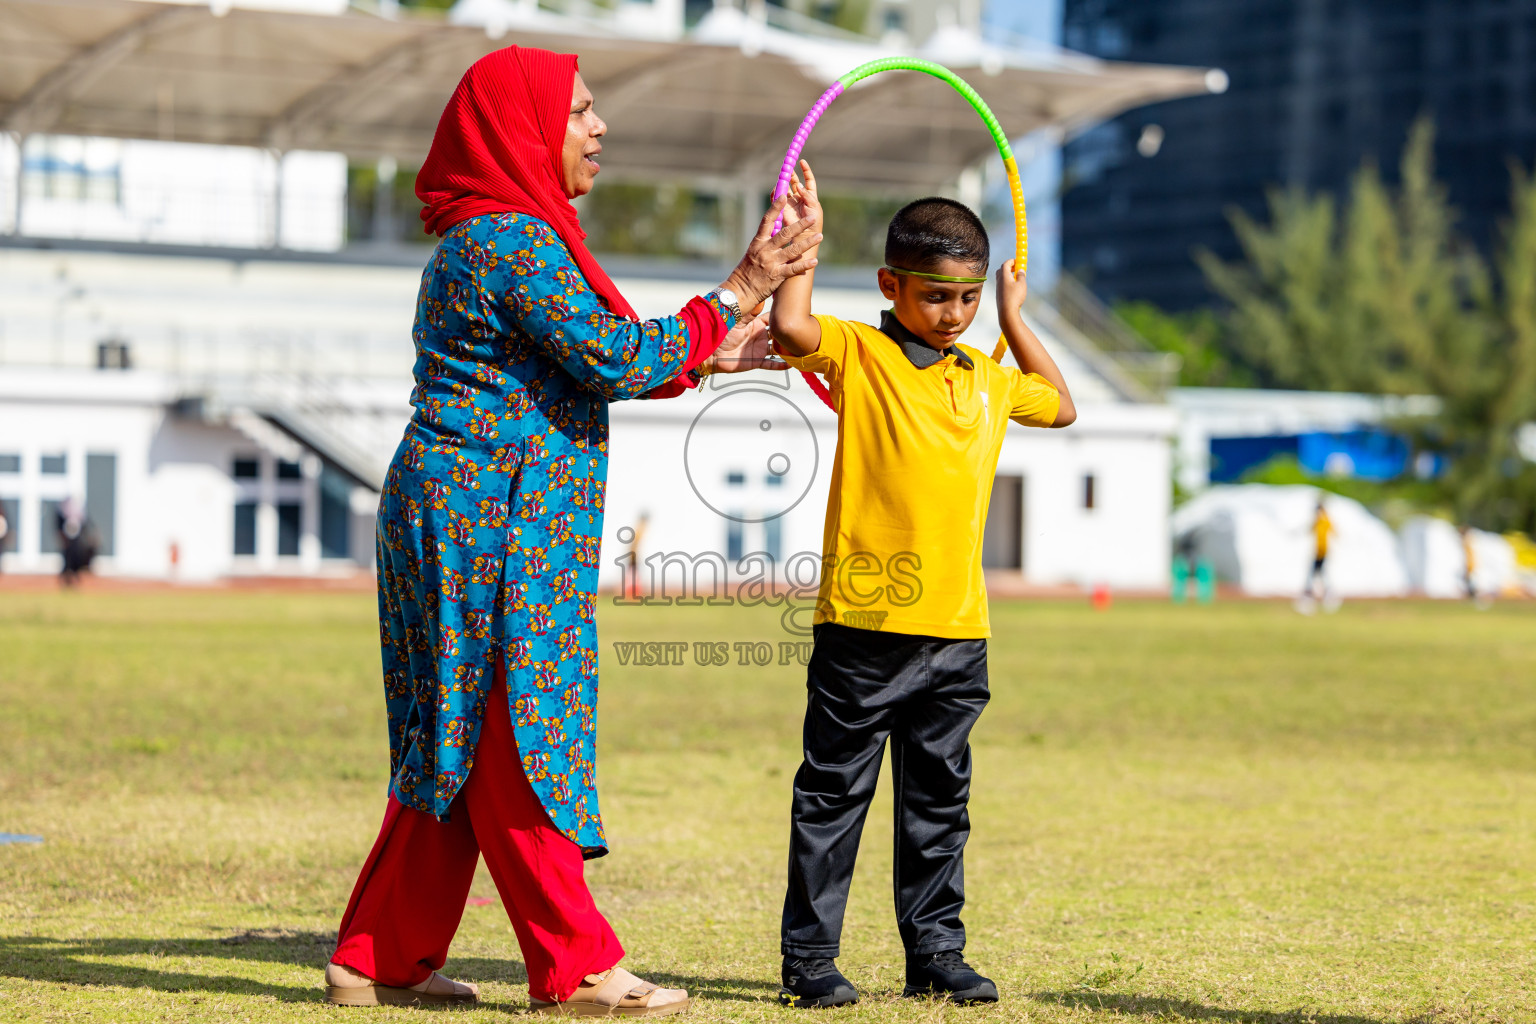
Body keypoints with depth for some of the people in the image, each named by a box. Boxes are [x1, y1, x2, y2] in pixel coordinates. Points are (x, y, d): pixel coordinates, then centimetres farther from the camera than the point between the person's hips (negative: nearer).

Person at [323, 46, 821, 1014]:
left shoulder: (503, 234, 19)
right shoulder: (514, 239, -15)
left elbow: (582, 369, 23)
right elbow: (616, 360, -19)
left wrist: (704, 357, 18)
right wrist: (739, 292, -13)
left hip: (472, 523, 10)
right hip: (492, 523, -10)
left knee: (460, 744, 12)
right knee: (519, 734, -5)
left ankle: (381, 958, 16)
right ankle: (575, 968, -1)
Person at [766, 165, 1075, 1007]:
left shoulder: (986, 380, 15)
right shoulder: (857, 353, -3)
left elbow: (1059, 406, 34)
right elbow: (789, 327, -22)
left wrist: (1014, 317, 29)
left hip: (957, 630, 6)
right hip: (862, 624, -6)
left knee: (938, 800, 12)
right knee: (835, 793, 0)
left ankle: (935, 953, 20)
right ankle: (808, 958, 6)